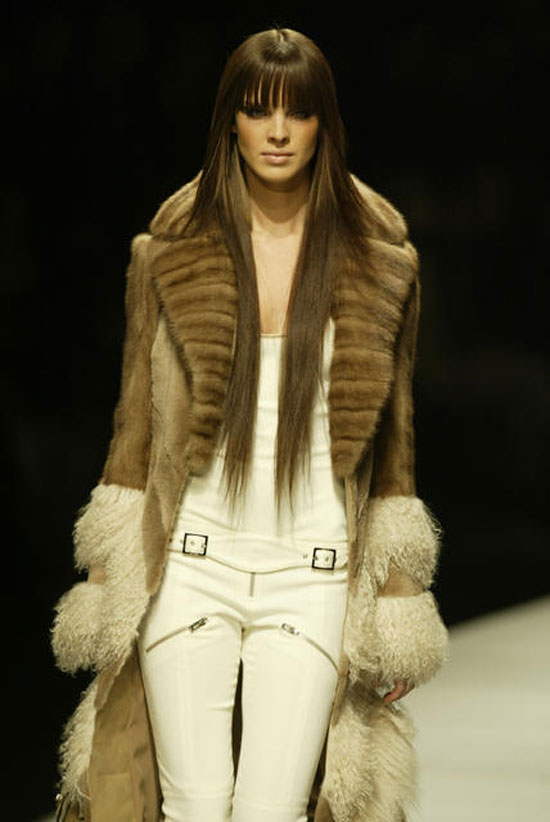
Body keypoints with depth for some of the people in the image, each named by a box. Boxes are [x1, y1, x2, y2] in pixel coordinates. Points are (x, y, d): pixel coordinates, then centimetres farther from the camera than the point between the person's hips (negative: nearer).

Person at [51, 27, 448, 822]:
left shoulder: (375, 261, 4)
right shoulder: (173, 252, 4)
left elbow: (391, 433, 9)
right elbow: (136, 420, 8)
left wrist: (397, 603, 7)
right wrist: (110, 586, 4)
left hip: (314, 574, 0)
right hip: (189, 566, 0)